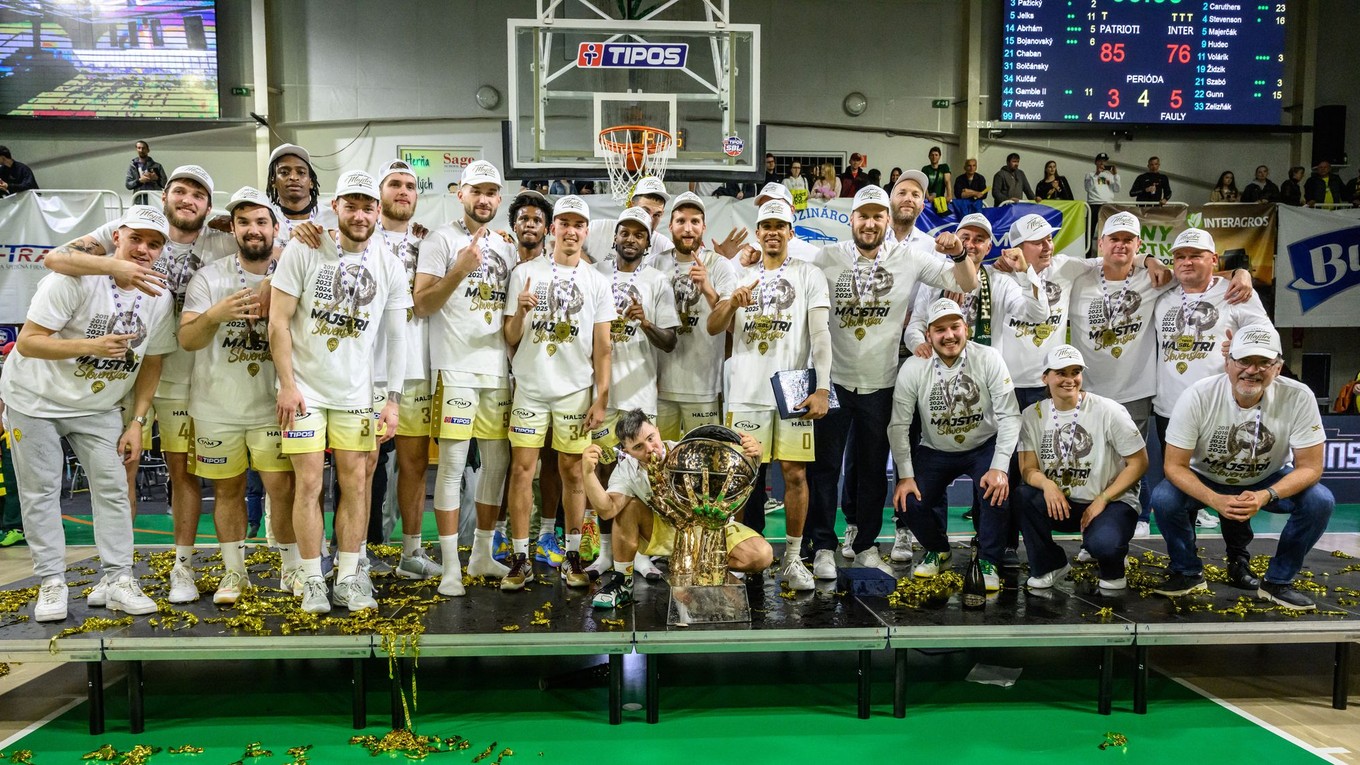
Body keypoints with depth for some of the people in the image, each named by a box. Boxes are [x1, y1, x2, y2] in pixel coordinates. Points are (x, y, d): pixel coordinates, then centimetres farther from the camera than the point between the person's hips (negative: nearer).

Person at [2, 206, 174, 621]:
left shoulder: (159, 299, -7)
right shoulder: (75, 279, -22)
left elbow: (150, 363, 3)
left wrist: (137, 422, -1)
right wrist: (90, 346, -36)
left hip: (98, 407, 4)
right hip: (35, 400, -3)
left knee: (112, 487, -2)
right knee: (40, 491, 1)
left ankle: (117, 580, 4)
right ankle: (52, 583, 10)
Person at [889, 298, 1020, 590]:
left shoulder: (988, 360, -17)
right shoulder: (913, 368, -14)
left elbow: (1009, 416, -17)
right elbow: (898, 424, -11)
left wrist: (999, 467, -26)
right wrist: (905, 475, -17)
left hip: (984, 447, -1)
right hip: (935, 451, 2)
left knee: (998, 492, -28)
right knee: (909, 501, -16)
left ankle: (988, 561, -1)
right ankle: (937, 552, 17)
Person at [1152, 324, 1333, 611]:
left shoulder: (1298, 398, -24)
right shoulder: (1198, 397, -27)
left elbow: (1309, 467, -18)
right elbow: (1175, 466, -22)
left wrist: (1265, 496, -37)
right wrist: (1215, 501, -40)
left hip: (1269, 481, 1)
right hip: (1207, 481, -1)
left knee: (1320, 501, -24)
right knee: (1163, 499, -28)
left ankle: (1278, 581, -2)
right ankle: (1188, 573, -1)